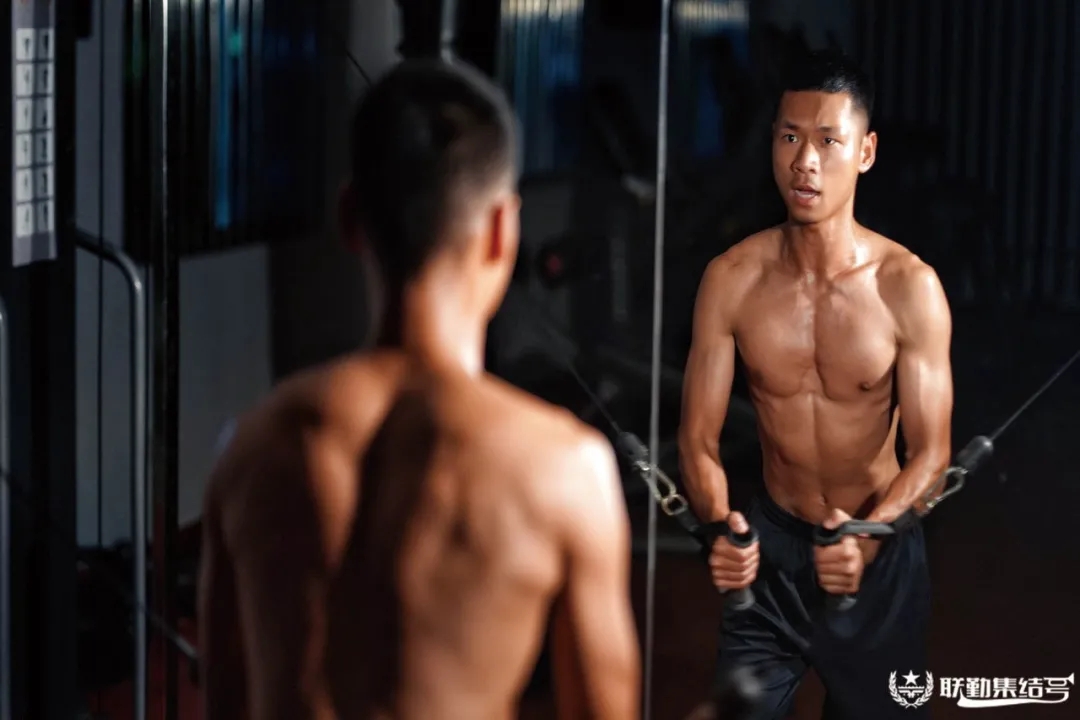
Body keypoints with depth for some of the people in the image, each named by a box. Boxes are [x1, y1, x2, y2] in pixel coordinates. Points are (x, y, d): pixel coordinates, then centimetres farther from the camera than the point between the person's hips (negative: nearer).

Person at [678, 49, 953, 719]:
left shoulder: (908, 286, -17)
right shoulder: (732, 279, -12)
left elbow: (930, 453, -15)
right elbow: (700, 438, -7)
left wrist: (868, 538, -33)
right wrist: (719, 526, -28)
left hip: (882, 552, -1)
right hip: (770, 544, 1)